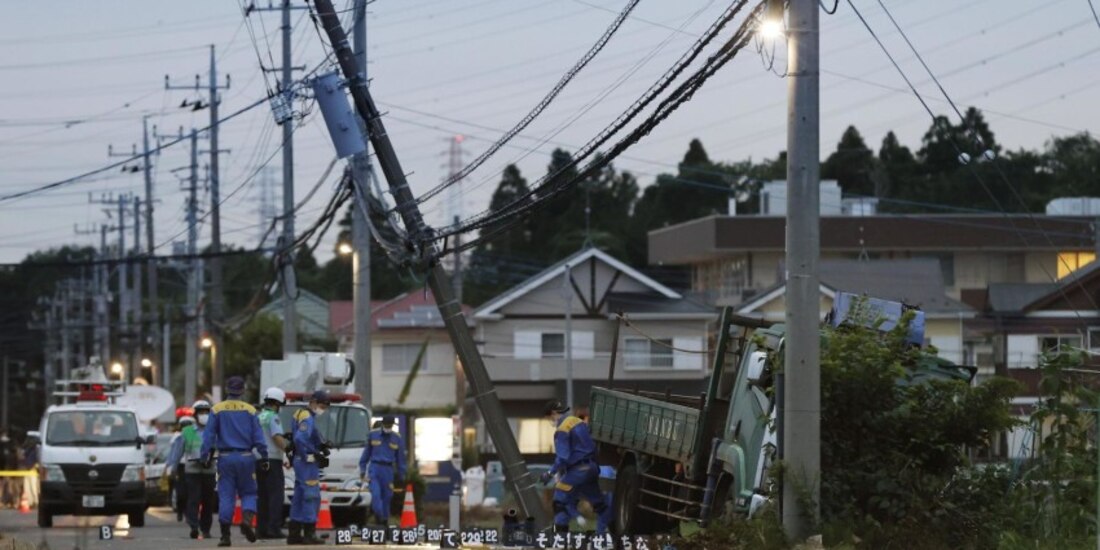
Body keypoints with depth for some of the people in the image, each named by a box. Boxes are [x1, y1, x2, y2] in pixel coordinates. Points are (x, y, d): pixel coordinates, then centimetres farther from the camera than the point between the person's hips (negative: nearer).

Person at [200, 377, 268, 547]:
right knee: (248, 493, 11)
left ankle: (225, 535, 0)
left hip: (225, 458, 0)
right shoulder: (249, 410, 0)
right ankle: (247, 520, -16)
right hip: (245, 457, 0)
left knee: (226, 497, 3)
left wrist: (206, 456, 4)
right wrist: (264, 456, 4)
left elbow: (209, 436, -1)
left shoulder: (217, 410, 1)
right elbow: (258, 436, -1)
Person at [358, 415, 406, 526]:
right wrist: (362, 470, 9)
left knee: (387, 496, 3)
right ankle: (379, 517, -15)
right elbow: (366, 453, 11)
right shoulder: (373, 435, 4)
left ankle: (385, 520, 13)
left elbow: (401, 459, 12)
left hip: (388, 470, 1)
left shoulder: (397, 439, 6)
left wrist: (401, 476, 11)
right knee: (376, 494, -16)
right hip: (374, 468, -1)